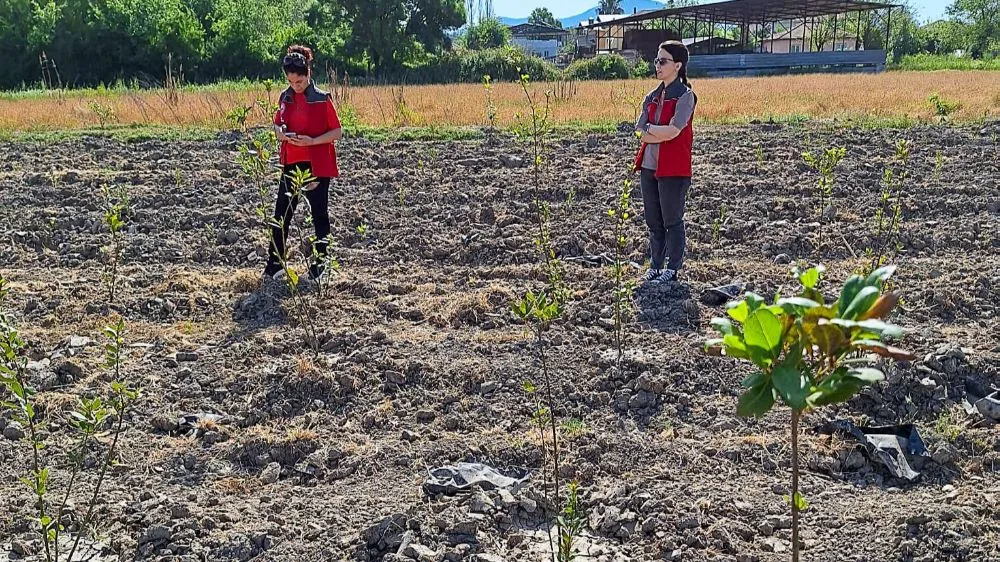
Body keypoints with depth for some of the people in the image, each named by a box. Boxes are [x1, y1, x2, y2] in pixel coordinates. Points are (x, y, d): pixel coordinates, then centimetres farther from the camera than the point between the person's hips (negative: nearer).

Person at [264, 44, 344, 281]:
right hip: (291, 164, 5)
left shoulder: (322, 99, -8)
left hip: (318, 165, -5)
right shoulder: (285, 98, 6)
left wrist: (312, 141, -20)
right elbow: (278, 126, 17)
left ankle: (319, 263, 14)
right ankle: (274, 263, 11)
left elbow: (337, 132, -7)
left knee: (319, 214, 5)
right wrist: (282, 133, -7)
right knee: (281, 214, 3)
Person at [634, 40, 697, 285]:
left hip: (673, 169, -7)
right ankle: (655, 266, 23)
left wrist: (649, 129, -5)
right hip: (649, 166, 7)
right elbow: (640, 134, 1)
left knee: (672, 221, 2)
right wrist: (662, 133, -13)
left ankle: (672, 269, 11)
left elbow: (673, 130, -20)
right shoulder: (652, 97, 12)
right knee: (653, 221, 13)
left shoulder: (685, 96, -8)